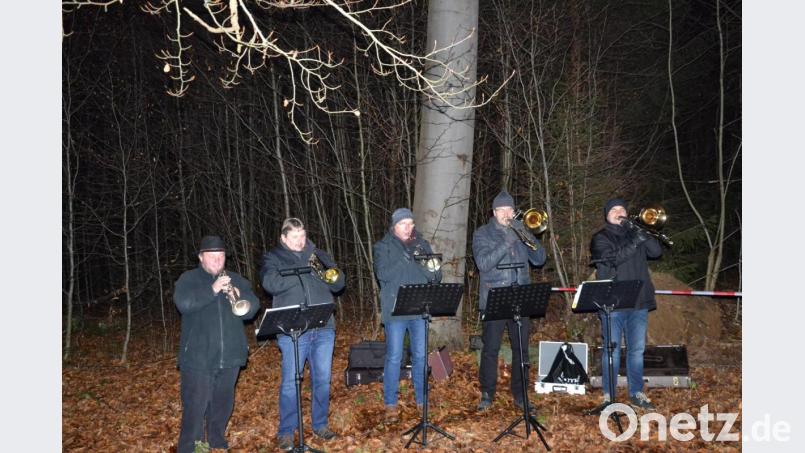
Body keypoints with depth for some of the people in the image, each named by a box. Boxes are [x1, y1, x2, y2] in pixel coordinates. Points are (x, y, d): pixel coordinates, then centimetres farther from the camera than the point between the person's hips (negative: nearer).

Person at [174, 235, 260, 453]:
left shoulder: (237, 280, 14)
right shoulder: (188, 279, 3)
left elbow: (252, 308, 4)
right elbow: (183, 303, -16)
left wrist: (238, 295, -16)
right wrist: (212, 290, -23)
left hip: (230, 356, 4)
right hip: (198, 356, -4)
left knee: (223, 404, 13)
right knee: (195, 406, -4)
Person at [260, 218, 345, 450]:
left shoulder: (318, 255, 16)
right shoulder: (273, 258, 5)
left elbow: (338, 283, 10)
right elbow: (271, 283, -14)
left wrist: (331, 274, -11)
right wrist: (304, 270, -16)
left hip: (323, 328, 4)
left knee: (323, 379, 10)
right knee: (290, 383, -1)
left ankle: (320, 424, 26)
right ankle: (286, 431, 13)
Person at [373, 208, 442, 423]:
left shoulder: (422, 245, 13)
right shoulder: (383, 247, 2)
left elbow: (436, 277, 11)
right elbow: (383, 274, -13)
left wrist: (433, 272, -12)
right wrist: (406, 258, -18)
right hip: (395, 309, -3)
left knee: (420, 355, 8)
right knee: (394, 357, -1)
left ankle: (422, 400, 22)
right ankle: (390, 405, 9)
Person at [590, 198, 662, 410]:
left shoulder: (635, 234, 14)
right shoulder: (601, 238, 2)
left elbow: (656, 251, 1)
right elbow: (613, 258, -15)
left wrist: (641, 233, -11)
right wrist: (636, 241, -20)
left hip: (639, 302, 4)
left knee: (637, 350, 9)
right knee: (612, 350, 1)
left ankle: (636, 393, 19)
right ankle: (608, 395, 9)